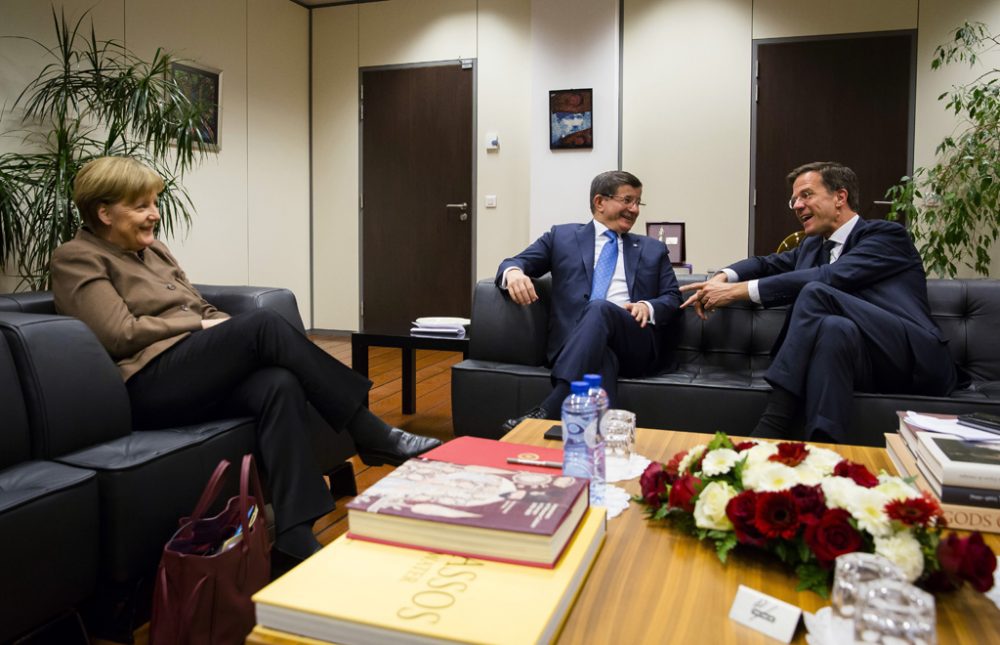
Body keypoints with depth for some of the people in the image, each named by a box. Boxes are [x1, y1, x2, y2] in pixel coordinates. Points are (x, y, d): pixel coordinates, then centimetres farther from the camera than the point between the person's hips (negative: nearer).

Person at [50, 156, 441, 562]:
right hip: (146, 385, -7)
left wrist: (225, 328, 0)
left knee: (279, 385, -28)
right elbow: (120, 334, -11)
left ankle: (295, 540, -34)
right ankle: (374, 437, -23)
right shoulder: (77, 259, 3)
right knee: (263, 324, -28)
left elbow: (203, 310, 21)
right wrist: (199, 324, -6)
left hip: (198, 373, 7)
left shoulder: (154, 250, 24)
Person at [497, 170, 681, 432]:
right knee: (600, 355, -37)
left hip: (636, 344, 1)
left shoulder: (653, 250, 25)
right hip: (577, 343, 0)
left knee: (600, 308, -33)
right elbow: (515, 263, 12)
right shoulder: (562, 237, 20)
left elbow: (672, 298, 17)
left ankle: (549, 409, -44)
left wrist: (648, 307, -8)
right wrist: (514, 272, -15)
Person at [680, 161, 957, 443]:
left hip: (915, 360, -5)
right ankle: (822, 443, -40)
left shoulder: (887, 234, -1)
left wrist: (739, 290, -19)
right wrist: (722, 278, 0)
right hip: (866, 365, 5)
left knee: (815, 293, -26)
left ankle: (772, 428, -32)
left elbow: (829, 278, -16)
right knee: (835, 328, -30)